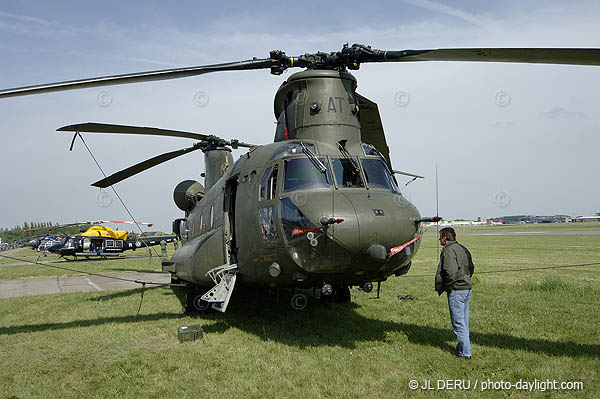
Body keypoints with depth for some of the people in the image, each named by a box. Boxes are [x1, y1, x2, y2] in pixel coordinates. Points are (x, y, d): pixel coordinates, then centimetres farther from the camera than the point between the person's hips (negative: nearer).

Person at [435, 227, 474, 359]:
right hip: (467, 288, 10)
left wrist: (444, 287, -12)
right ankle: (462, 348, 26)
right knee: (464, 321, 16)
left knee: (458, 322, -2)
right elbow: (471, 268, 20)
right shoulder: (463, 249, 15)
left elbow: (451, 272, -25)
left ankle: (465, 352, 2)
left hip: (456, 290, -10)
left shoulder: (448, 250, -15)